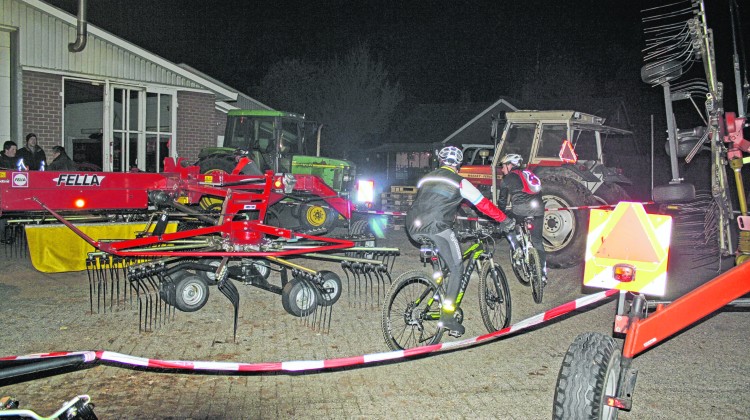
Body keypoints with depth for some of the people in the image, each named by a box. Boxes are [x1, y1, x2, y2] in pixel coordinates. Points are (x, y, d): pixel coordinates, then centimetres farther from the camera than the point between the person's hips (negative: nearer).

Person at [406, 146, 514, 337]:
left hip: (414, 229, 6)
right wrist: (505, 220, 26)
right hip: (437, 228, -5)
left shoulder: (426, 178, 25)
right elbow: (484, 204, 13)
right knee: (457, 269, 5)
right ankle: (447, 315, -3)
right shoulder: (459, 182, 10)